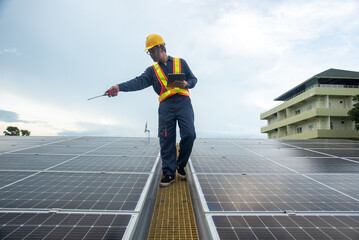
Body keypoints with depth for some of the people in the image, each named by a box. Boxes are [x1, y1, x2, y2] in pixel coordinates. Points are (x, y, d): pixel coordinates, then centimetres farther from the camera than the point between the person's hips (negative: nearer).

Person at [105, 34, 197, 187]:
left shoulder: (180, 62, 15)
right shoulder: (153, 70, 15)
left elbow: (193, 79, 16)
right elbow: (139, 82, -3)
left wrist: (186, 84, -9)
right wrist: (120, 87, -20)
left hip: (183, 102, -1)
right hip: (166, 105, 1)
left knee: (189, 135, -12)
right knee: (166, 140, -6)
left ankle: (180, 165, 10)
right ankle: (169, 173, 4)